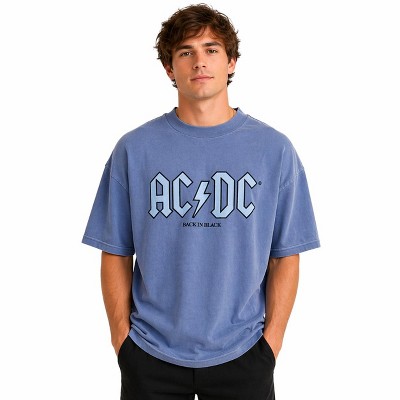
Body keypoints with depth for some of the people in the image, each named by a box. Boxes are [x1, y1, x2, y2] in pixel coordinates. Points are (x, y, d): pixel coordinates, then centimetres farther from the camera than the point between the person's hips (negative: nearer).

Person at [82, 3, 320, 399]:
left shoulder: (274, 149, -4)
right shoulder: (134, 149, -4)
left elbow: (285, 256, -1)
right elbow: (116, 254, 0)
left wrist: (272, 338, -3)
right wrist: (122, 337, -2)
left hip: (242, 353, 0)